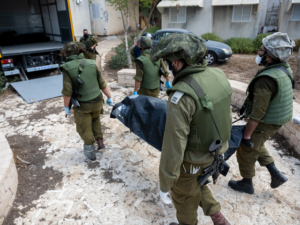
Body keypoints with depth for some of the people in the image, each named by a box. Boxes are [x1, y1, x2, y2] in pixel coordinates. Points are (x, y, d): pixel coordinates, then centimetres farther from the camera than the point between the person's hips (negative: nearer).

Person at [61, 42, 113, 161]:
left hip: (82, 105, -3)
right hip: (97, 101, 3)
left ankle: (90, 150, 26)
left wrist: (66, 106, -2)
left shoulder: (67, 68, -11)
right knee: (95, 119, 31)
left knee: (85, 129, 16)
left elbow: (67, 91, -15)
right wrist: (109, 97, 10)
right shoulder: (91, 64, -4)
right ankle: (99, 140, 27)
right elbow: (102, 84, 0)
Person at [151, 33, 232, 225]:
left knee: (184, 197, 23)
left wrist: (165, 185, -15)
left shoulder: (182, 96, -33)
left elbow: (174, 144, -28)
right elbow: (227, 117, 4)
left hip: (192, 161, -6)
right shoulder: (219, 76, -10)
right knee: (197, 183, 34)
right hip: (217, 152, 7)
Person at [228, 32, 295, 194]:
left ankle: (246, 184, 32)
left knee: (245, 152, 12)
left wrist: (247, 135, -20)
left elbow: (258, 113, -28)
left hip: (264, 124, -9)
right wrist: (246, 107, 20)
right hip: (276, 120, 9)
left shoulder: (265, 79, -30)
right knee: (256, 145, 30)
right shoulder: (284, 70, -2)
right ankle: (275, 174, 33)